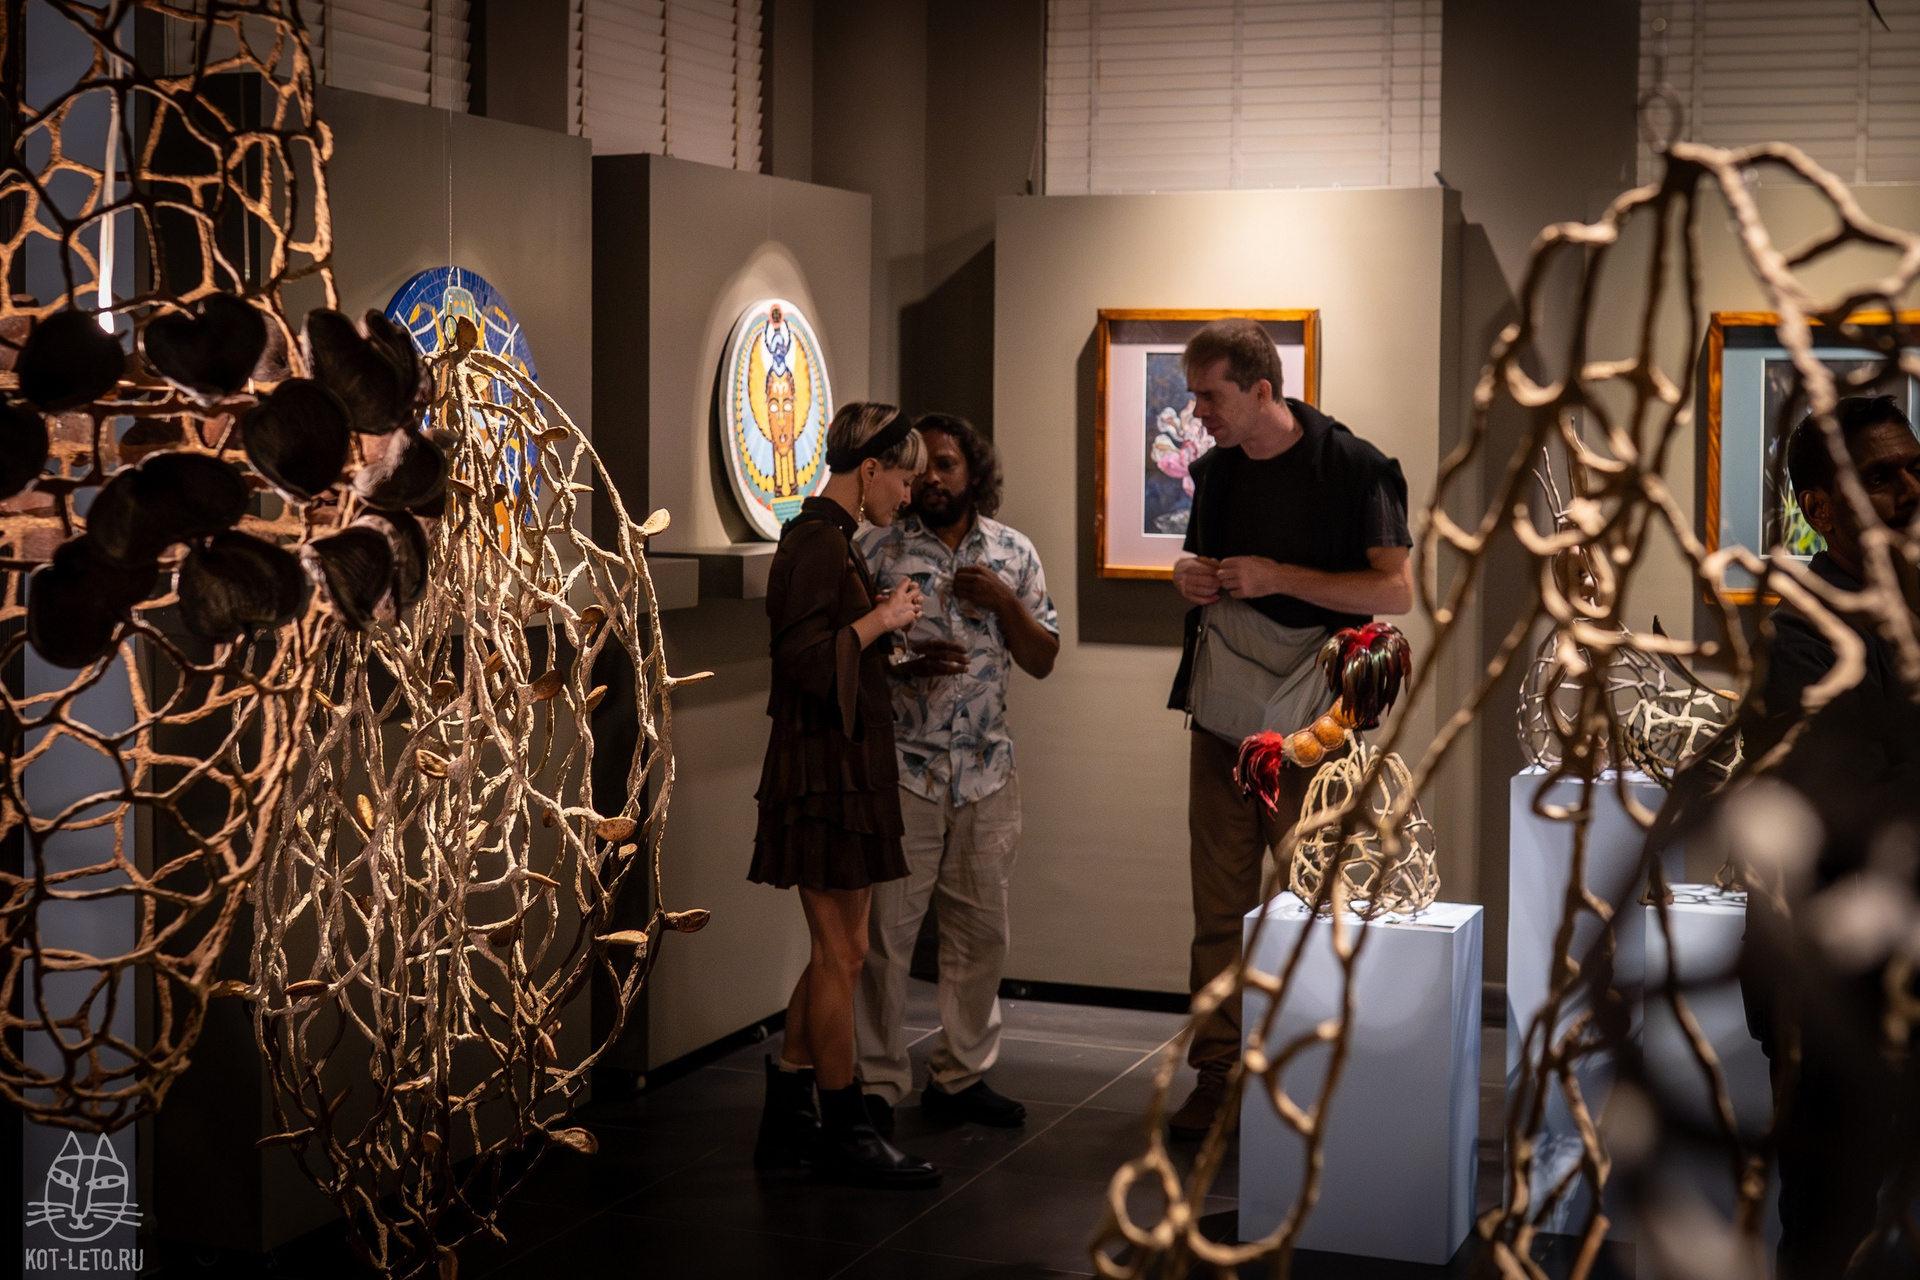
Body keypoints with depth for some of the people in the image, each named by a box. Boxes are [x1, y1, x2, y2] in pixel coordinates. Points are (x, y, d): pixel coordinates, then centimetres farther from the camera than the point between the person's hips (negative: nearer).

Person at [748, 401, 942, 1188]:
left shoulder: (826, 539, 16)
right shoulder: (819, 542, -16)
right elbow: (809, 661, -23)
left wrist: (887, 624, 14)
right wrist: (882, 619, -14)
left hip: (842, 763, 11)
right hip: (825, 769, -10)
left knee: (835, 954, 14)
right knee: (842, 955, -2)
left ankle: (787, 1122, 21)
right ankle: (844, 1133, 9)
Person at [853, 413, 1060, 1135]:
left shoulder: (1013, 553, 8)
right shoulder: (877, 550, 0)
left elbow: (1042, 661, 8)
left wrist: (1004, 602, -8)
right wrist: (901, 658, -17)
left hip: (987, 771, 3)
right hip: (900, 769, -3)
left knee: (982, 929, 8)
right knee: (886, 930, -2)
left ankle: (961, 1074, 22)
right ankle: (879, 1083, 9)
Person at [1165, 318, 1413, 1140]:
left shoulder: (1353, 469, -7)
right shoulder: (1215, 471, 13)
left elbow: (1397, 590, -12)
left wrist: (1277, 577, -17)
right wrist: (1191, 579, 2)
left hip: (1309, 724, -5)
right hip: (1220, 718, 6)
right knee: (1219, 907, 6)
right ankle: (1217, 1072, 14)